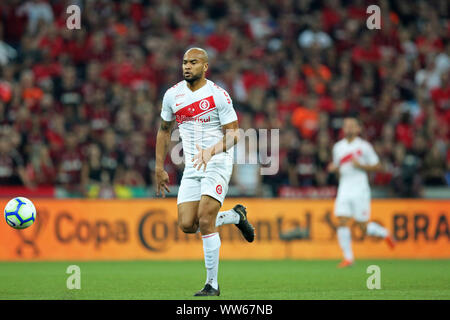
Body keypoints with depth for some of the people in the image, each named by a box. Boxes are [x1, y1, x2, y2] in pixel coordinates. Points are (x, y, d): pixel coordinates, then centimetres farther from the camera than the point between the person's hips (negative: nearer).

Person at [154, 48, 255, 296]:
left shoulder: (218, 95, -10)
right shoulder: (172, 95, 5)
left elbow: (233, 134, -11)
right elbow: (164, 130, 18)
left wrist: (211, 151, -29)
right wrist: (159, 168, 15)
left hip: (218, 163, -6)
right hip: (192, 166, 6)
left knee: (205, 221, -16)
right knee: (186, 225, -5)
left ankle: (212, 284, -6)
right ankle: (235, 216, 22)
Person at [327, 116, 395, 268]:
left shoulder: (364, 146, -3)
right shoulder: (338, 147, 11)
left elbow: (377, 166, 0)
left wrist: (360, 165, -15)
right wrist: (333, 168, 0)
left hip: (360, 190, -4)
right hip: (344, 190, 4)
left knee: (364, 227, -1)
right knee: (342, 223, -9)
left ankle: (384, 233, 30)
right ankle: (348, 257, -2)